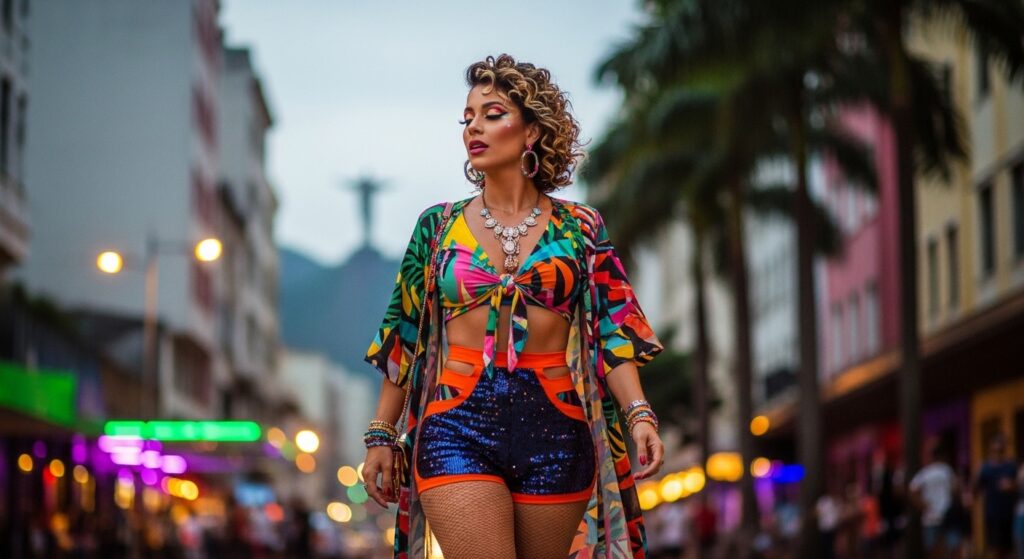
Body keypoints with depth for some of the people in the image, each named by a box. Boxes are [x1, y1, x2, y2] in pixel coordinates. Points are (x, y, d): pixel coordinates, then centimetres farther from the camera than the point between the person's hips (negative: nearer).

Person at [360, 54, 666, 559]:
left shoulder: (578, 229, 7)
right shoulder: (439, 226, 10)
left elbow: (612, 333, 2)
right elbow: (403, 340, 12)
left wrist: (639, 414, -13)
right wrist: (380, 436, 10)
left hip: (554, 432, 1)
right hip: (458, 427, 0)